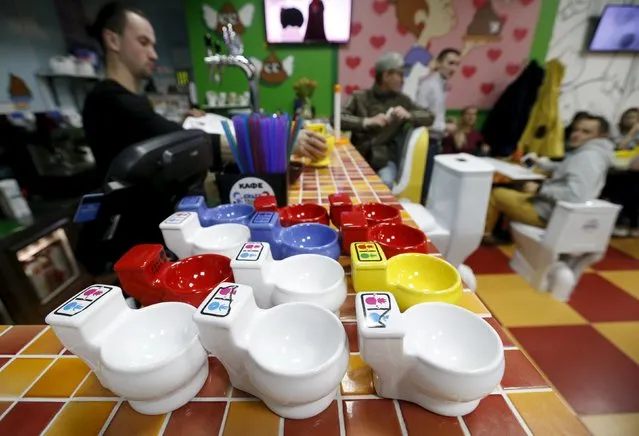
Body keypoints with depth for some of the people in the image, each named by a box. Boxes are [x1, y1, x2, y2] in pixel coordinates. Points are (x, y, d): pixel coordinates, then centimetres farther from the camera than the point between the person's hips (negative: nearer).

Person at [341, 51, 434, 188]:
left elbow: (429, 117, 12)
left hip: (385, 159, 1)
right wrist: (367, 121, -18)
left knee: (386, 183, -28)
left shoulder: (402, 100, 11)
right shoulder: (360, 97, 6)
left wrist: (409, 115, -9)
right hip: (358, 156, -1)